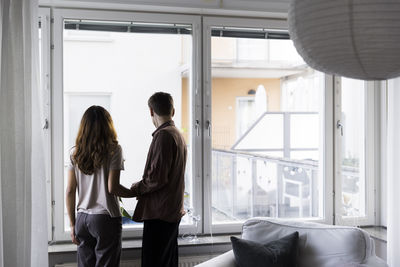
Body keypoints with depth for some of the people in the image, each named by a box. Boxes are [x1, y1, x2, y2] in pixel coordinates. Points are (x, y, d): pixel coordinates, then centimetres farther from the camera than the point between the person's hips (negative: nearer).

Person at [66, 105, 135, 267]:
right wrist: (135, 193, 4)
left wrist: (72, 224, 13)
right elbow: (112, 188, -14)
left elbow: (70, 191, 5)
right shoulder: (113, 149, -8)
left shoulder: (76, 153, 4)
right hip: (106, 218, -4)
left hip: (82, 218, 5)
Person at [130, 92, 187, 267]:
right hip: (174, 211, 10)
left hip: (159, 213, -10)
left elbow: (157, 178, -21)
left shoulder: (163, 135, -15)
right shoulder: (178, 134, 15)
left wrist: (137, 188, -5)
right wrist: (142, 187, 14)